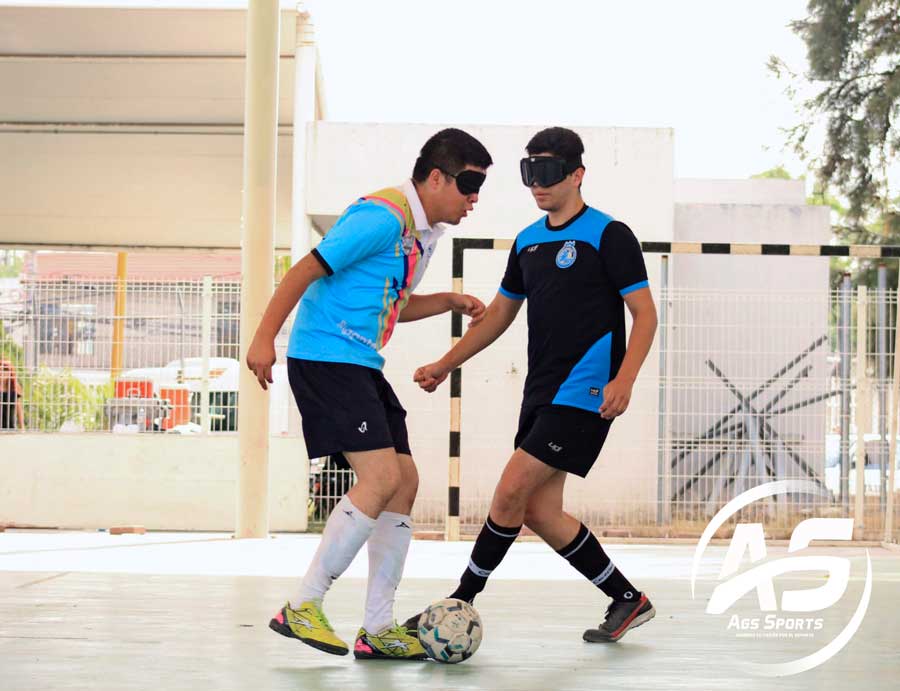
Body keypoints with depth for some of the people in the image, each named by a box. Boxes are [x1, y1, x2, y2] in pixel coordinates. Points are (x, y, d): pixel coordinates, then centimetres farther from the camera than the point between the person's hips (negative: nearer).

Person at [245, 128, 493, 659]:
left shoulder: (424, 233, 15)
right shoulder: (384, 217, -16)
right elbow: (306, 270, -17)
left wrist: (448, 302, 12)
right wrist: (265, 338, -22)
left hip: (361, 366, 10)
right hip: (326, 355, -10)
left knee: (405, 483, 5)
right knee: (382, 477, -18)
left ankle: (378, 629, 8)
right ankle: (302, 609, -11)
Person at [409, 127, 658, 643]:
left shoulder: (609, 235, -7)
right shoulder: (528, 242, 15)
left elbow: (645, 313, -9)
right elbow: (500, 314, 23)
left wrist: (624, 378, -23)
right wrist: (446, 365, 15)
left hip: (584, 394, -8)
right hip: (542, 392, 8)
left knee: (511, 491, -12)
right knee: (538, 512, 4)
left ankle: (461, 602, -1)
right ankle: (628, 600, 17)